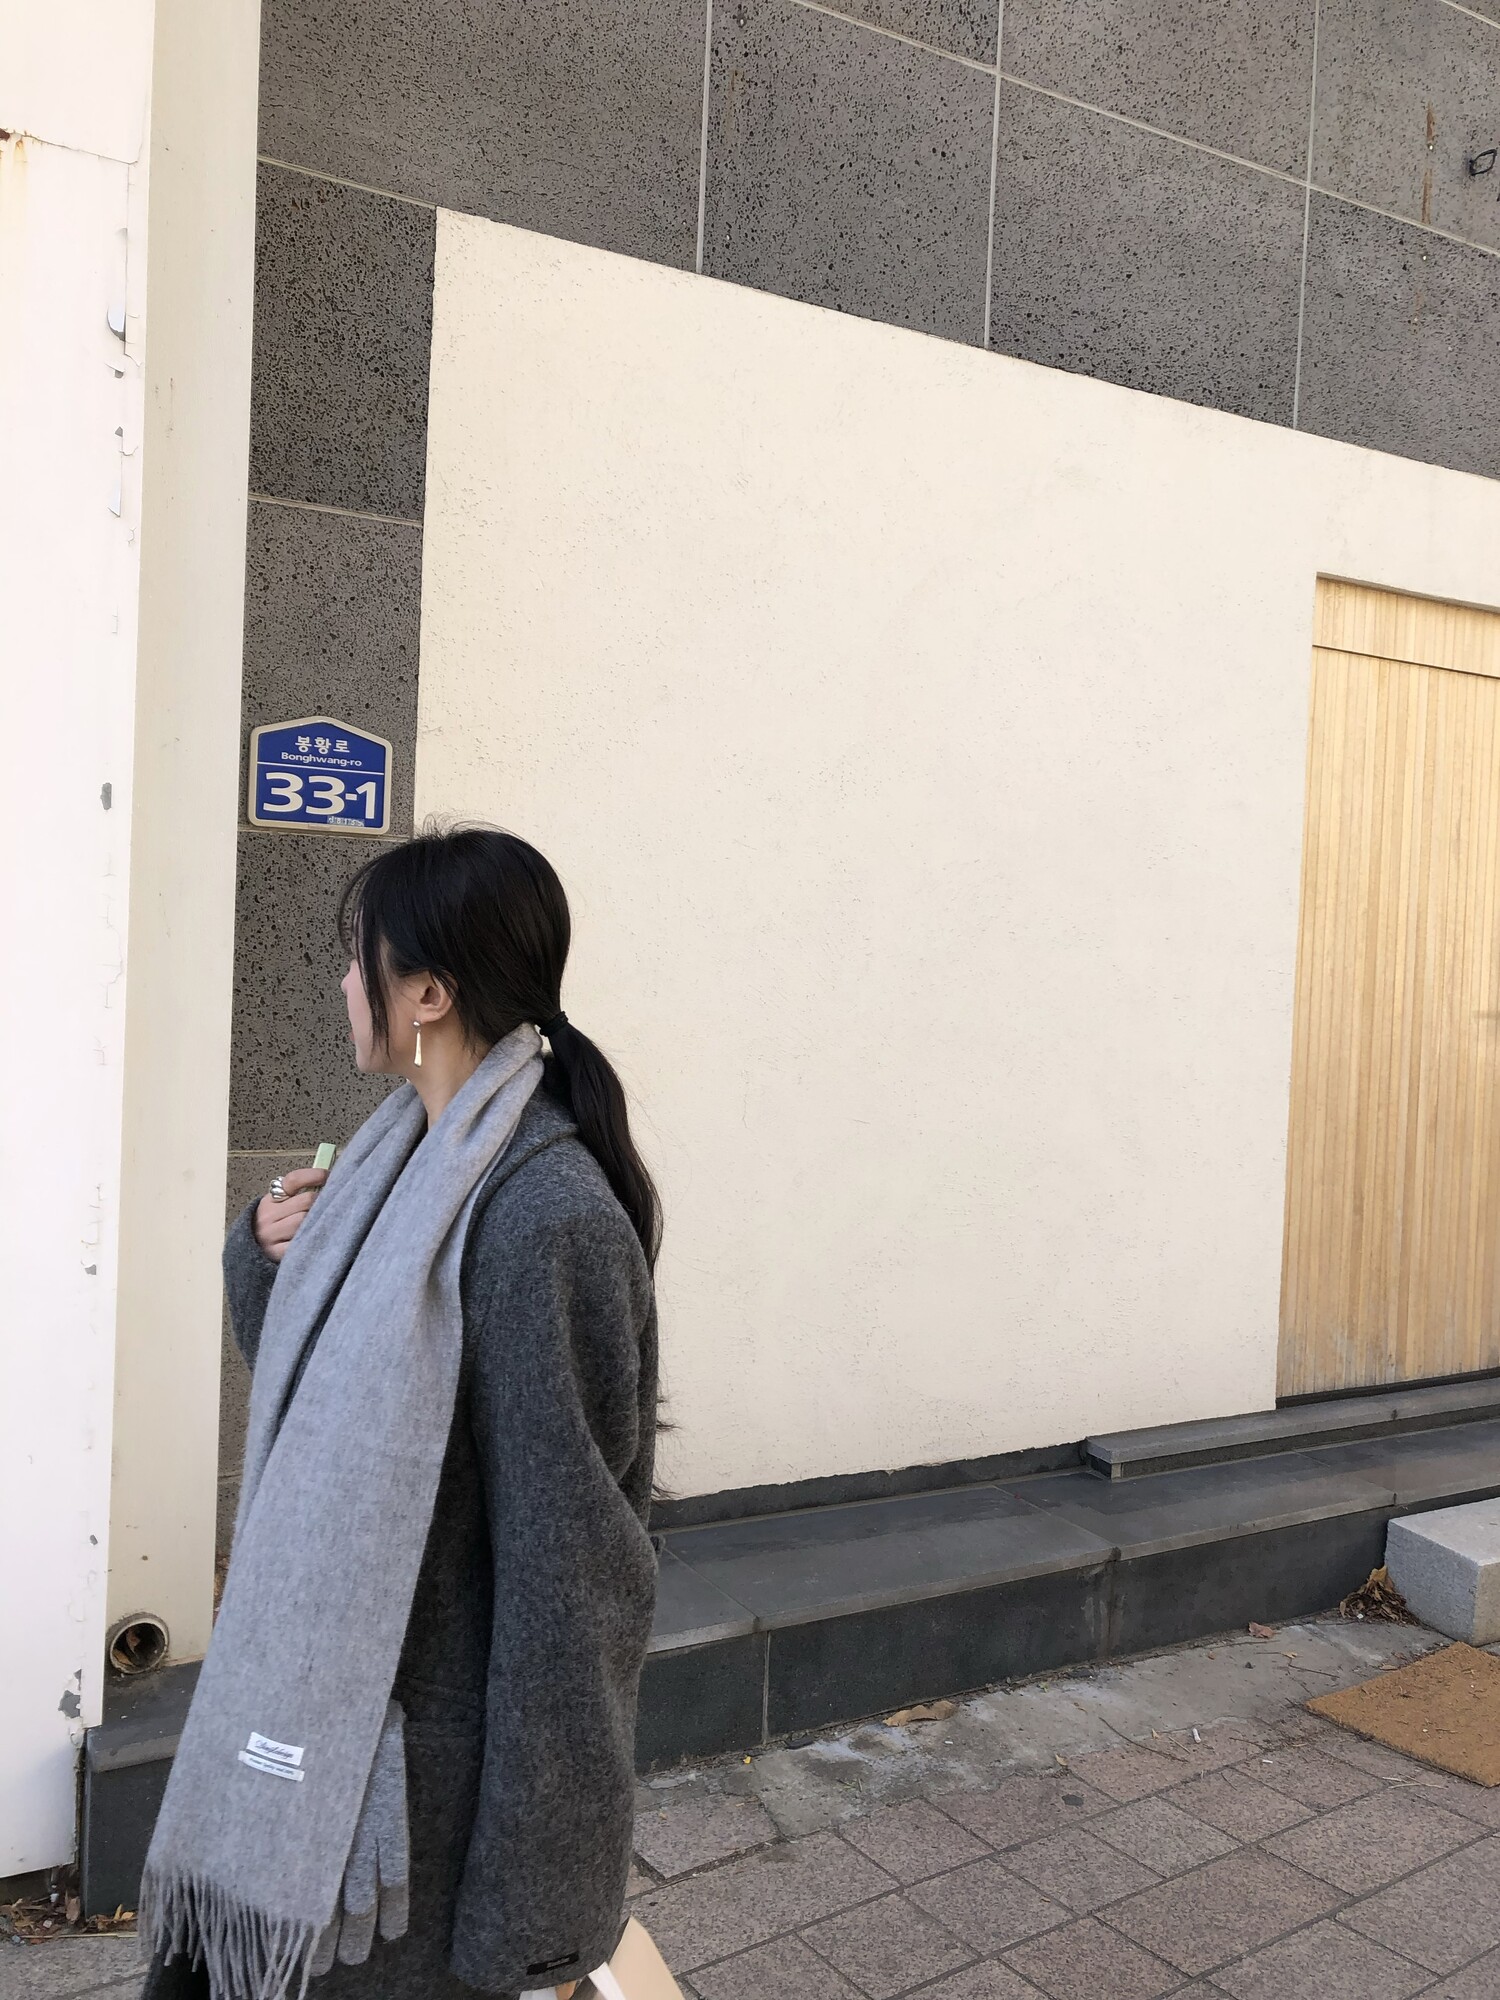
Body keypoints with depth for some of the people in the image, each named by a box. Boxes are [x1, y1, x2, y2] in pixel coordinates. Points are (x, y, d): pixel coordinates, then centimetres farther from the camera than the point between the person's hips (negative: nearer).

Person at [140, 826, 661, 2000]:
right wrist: (268, 1255, -5)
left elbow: (569, 1563, -24)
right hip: (318, 1703, 8)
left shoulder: (546, 1219, -26)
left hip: (428, 1753, -8)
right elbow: (304, 1384, 15)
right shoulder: (407, 1157, 1)